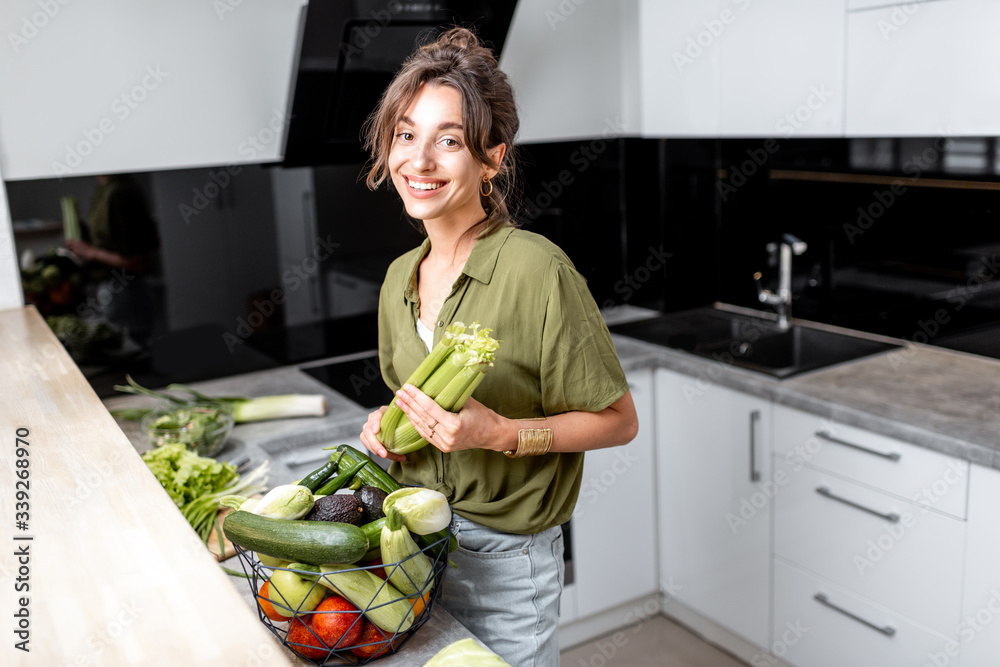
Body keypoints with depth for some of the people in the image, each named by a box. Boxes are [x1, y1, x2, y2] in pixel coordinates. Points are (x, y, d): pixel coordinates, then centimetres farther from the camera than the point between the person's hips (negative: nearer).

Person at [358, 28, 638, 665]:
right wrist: (388, 423, -2)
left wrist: (502, 434, -26)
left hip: (502, 556, -6)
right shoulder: (400, 278, 2)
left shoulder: (537, 270, -20)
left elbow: (617, 420, -14)